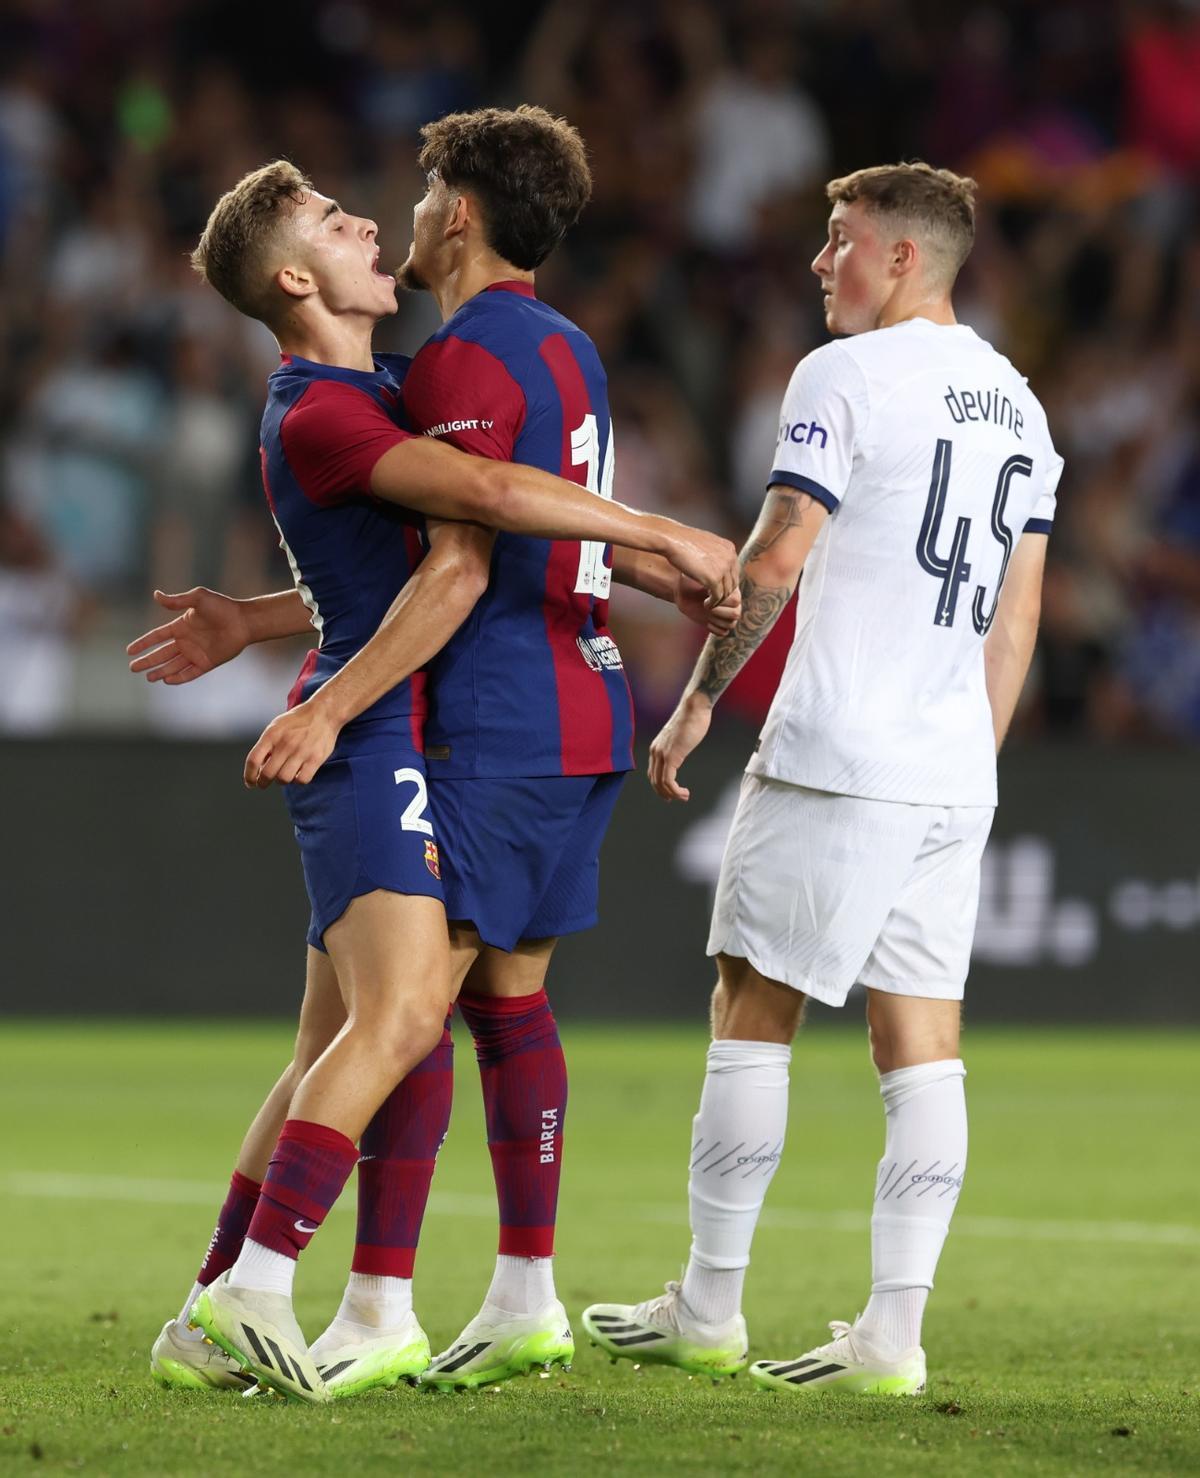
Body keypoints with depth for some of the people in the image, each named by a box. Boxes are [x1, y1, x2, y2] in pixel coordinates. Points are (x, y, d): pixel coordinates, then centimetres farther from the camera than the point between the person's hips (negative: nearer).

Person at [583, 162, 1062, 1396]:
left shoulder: (846, 377, -7)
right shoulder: (1015, 403, 16)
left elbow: (774, 562, -12)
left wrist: (698, 702, -1)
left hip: (835, 759, -7)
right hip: (953, 779, 7)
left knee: (752, 1014, 2)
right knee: (921, 1043, 3)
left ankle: (707, 1313, 5)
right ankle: (892, 1333, -1)